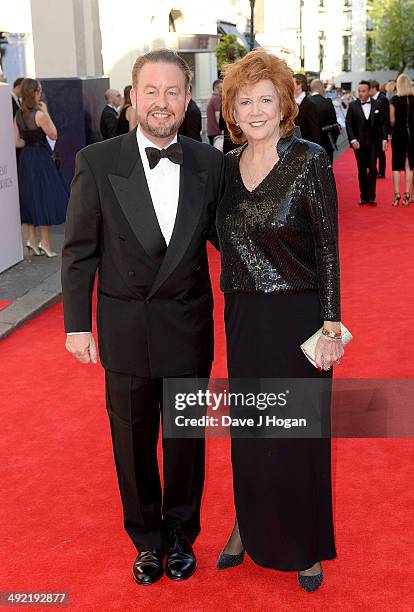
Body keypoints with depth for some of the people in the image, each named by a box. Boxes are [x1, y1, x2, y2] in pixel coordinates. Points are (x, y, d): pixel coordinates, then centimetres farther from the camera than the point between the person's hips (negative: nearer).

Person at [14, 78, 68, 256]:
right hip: (40, 158, -7)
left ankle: (31, 239, 16)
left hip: (25, 158, 7)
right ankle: (45, 242, 4)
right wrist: (46, 112, -6)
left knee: (30, 197, 14)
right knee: (44, 197, 1)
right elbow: (53, 135, -7)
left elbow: (17, 142, 3)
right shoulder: (39, 114, -17)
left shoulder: (18, 115, 3)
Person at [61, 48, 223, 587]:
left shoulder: (210, 163, -3)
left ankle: (181, 536, 39)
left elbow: (222, 235, 7)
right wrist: (77, 323, -5)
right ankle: (147, 539, 38)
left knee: (185, 438, 15)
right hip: (125, 329, -1)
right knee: (133, 441, 15)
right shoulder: (97, 162, -8)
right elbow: (80, 251, -4)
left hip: (188, 327, 1)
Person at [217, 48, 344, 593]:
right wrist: (234, 306, 6)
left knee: (297, 434, 8)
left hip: (298, 317, -4)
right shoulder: (228, 165, 5)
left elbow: (328, 249, -11)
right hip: (242, 318, 5)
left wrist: (331, 327, -14)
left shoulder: (310, 161, -10)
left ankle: (304, 544, 28)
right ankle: (252, 526, 37)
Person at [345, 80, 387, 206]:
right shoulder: (353, 106, 1)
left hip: (373, 142, 0)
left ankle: (371, 197, 1)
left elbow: (382, 123, 6)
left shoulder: (377, 105, 3)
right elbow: (349, 124, 0)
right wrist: (353, 140, -11)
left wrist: (384, 139, -2)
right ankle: (364, 197, 12)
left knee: (372, 169, -5)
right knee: (362, 171, 6)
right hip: (359, 143, 0)